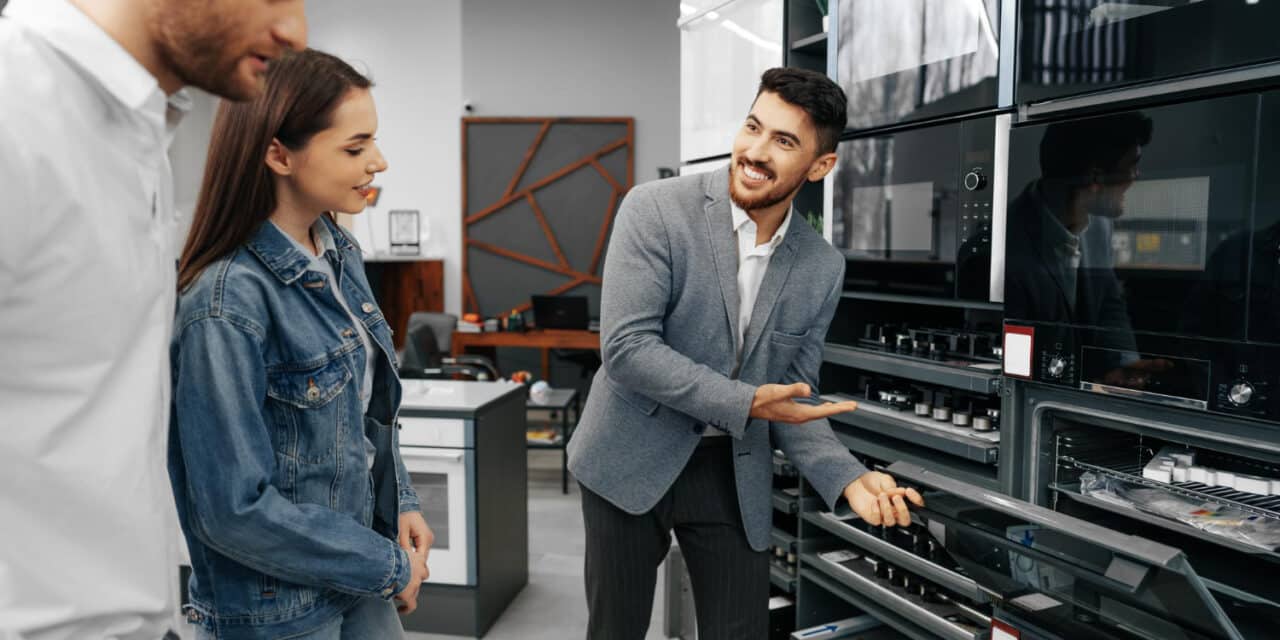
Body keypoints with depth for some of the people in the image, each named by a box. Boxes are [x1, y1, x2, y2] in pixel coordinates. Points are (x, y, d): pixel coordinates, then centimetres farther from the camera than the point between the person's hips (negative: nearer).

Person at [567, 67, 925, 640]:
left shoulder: (822, 268, -1)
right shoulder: (656, 210, -14)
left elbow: (794, 396, 4)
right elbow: (626, 346, -21)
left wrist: (847, 477, -12)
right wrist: (745, 403, -25)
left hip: (734, 476, 3)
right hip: (631, 463, -2)